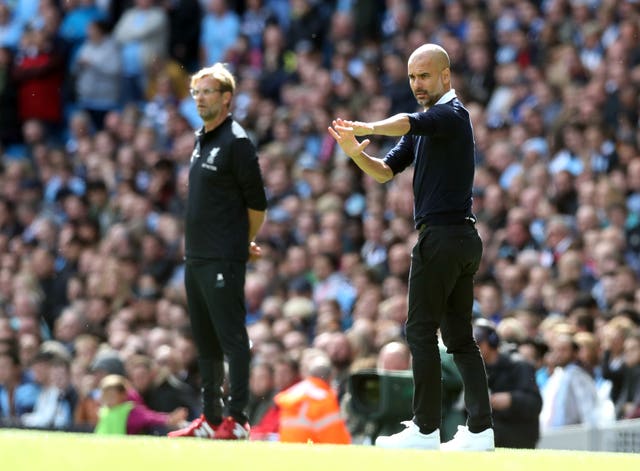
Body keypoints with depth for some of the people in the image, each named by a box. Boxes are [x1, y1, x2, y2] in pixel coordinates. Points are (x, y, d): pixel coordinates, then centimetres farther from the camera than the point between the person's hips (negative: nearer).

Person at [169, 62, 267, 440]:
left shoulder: (237, 142, -10)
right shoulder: (201, 140, 16)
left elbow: (257, 202, -8)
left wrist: (244, 242, 3)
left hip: (224, 260, -9)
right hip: (196, 256, 9)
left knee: (232, 338, -7)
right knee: (205, 342, 12)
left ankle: (238, 419, -7)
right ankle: (211, 419, 18)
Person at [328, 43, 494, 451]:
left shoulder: (452, 114, -10)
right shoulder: (425, 125, 19)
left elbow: (405, 123, -32)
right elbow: (386, 171, 14)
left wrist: (364, 127, -36)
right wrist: (354, 151, -3)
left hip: (442, 235, -10)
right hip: (464, 238, 10)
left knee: (421, 330, -7)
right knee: (459, 335, 7)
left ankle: (426, 429, -8)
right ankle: (481, 429, 5)